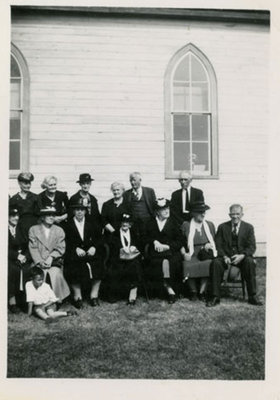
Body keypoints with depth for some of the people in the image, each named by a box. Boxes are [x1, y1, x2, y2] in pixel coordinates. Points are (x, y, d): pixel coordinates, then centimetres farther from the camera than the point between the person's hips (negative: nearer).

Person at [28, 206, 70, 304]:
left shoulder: (59, 230, 14)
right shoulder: (33, 229, 12)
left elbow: (60, 248, 5)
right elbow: (33, 248, 2)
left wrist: (51, 258, -12)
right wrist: (40, 261, -12)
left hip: (54, 262, 0)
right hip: (39, 262, 0)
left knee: (56, 275, -28)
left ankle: (56, 301, -16)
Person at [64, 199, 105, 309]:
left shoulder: (92, 224, 15)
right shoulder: (68, 225, 7)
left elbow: (99, 239, 8)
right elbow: (66, 243, -1)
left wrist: (94, 247, -10)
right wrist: (76, 249, -16)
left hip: (91, 252, 2)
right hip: (74, 255, -2)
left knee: (97, 266, -24)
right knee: (75, 268, -29)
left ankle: (94, 295, -10)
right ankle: (77, 297, -13)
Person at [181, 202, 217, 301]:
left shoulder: (210, 225, 19)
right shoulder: (186, 225, 12)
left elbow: (214, 242, 21)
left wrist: (209, 245, -1)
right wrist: (184, 253, -9)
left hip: (206, 255, 1)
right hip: (191, 255, -1)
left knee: (209, 264, -34)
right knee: (187, 265, -33)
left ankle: (202, 291, -20)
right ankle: (193, 291, -13)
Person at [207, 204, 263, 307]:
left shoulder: (248, 227, 7)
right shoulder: (222, 227, 7)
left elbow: (252, 247, -1)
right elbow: (218, 245, 1)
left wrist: (242, 256, -21)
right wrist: (224, 256, -18)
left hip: (242, 257, 0)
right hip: (225, 257, 0)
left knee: (250, 262, -33)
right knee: (216, 263, -31)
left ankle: (252, 296, -22)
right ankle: (215, 297, -24)